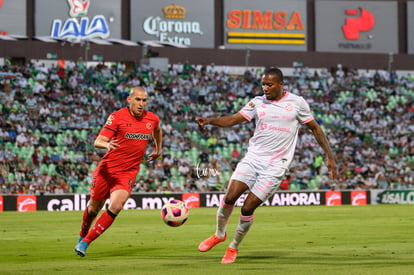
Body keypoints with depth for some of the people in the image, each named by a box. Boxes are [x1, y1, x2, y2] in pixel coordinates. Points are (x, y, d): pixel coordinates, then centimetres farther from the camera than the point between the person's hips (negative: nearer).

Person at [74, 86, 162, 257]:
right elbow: (98, 142, -15)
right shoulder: (117, 117, -10)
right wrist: (106, 144, -36)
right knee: (94, 208, 10)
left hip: (128, 172, 2)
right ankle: (82, 235, 43)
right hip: (107, 169, -2)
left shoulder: (152, 119, 2)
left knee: (116, 207, -20)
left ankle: (85, 242, -10)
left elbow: (157, 131, 29)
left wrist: (158, 150, 32)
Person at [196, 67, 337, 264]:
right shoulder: (258, 103, 6)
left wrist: (329, 157, 4)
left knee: (247, 209, -8)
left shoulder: (297, 103, -1)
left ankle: (234, 247, 16)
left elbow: (315, 129, 8)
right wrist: (210, 121, -19)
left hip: (275, 166, -3)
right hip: (252, 159, 3)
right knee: (229, 197, -12)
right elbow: (234, 119, -1)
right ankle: (219, 235, 17)